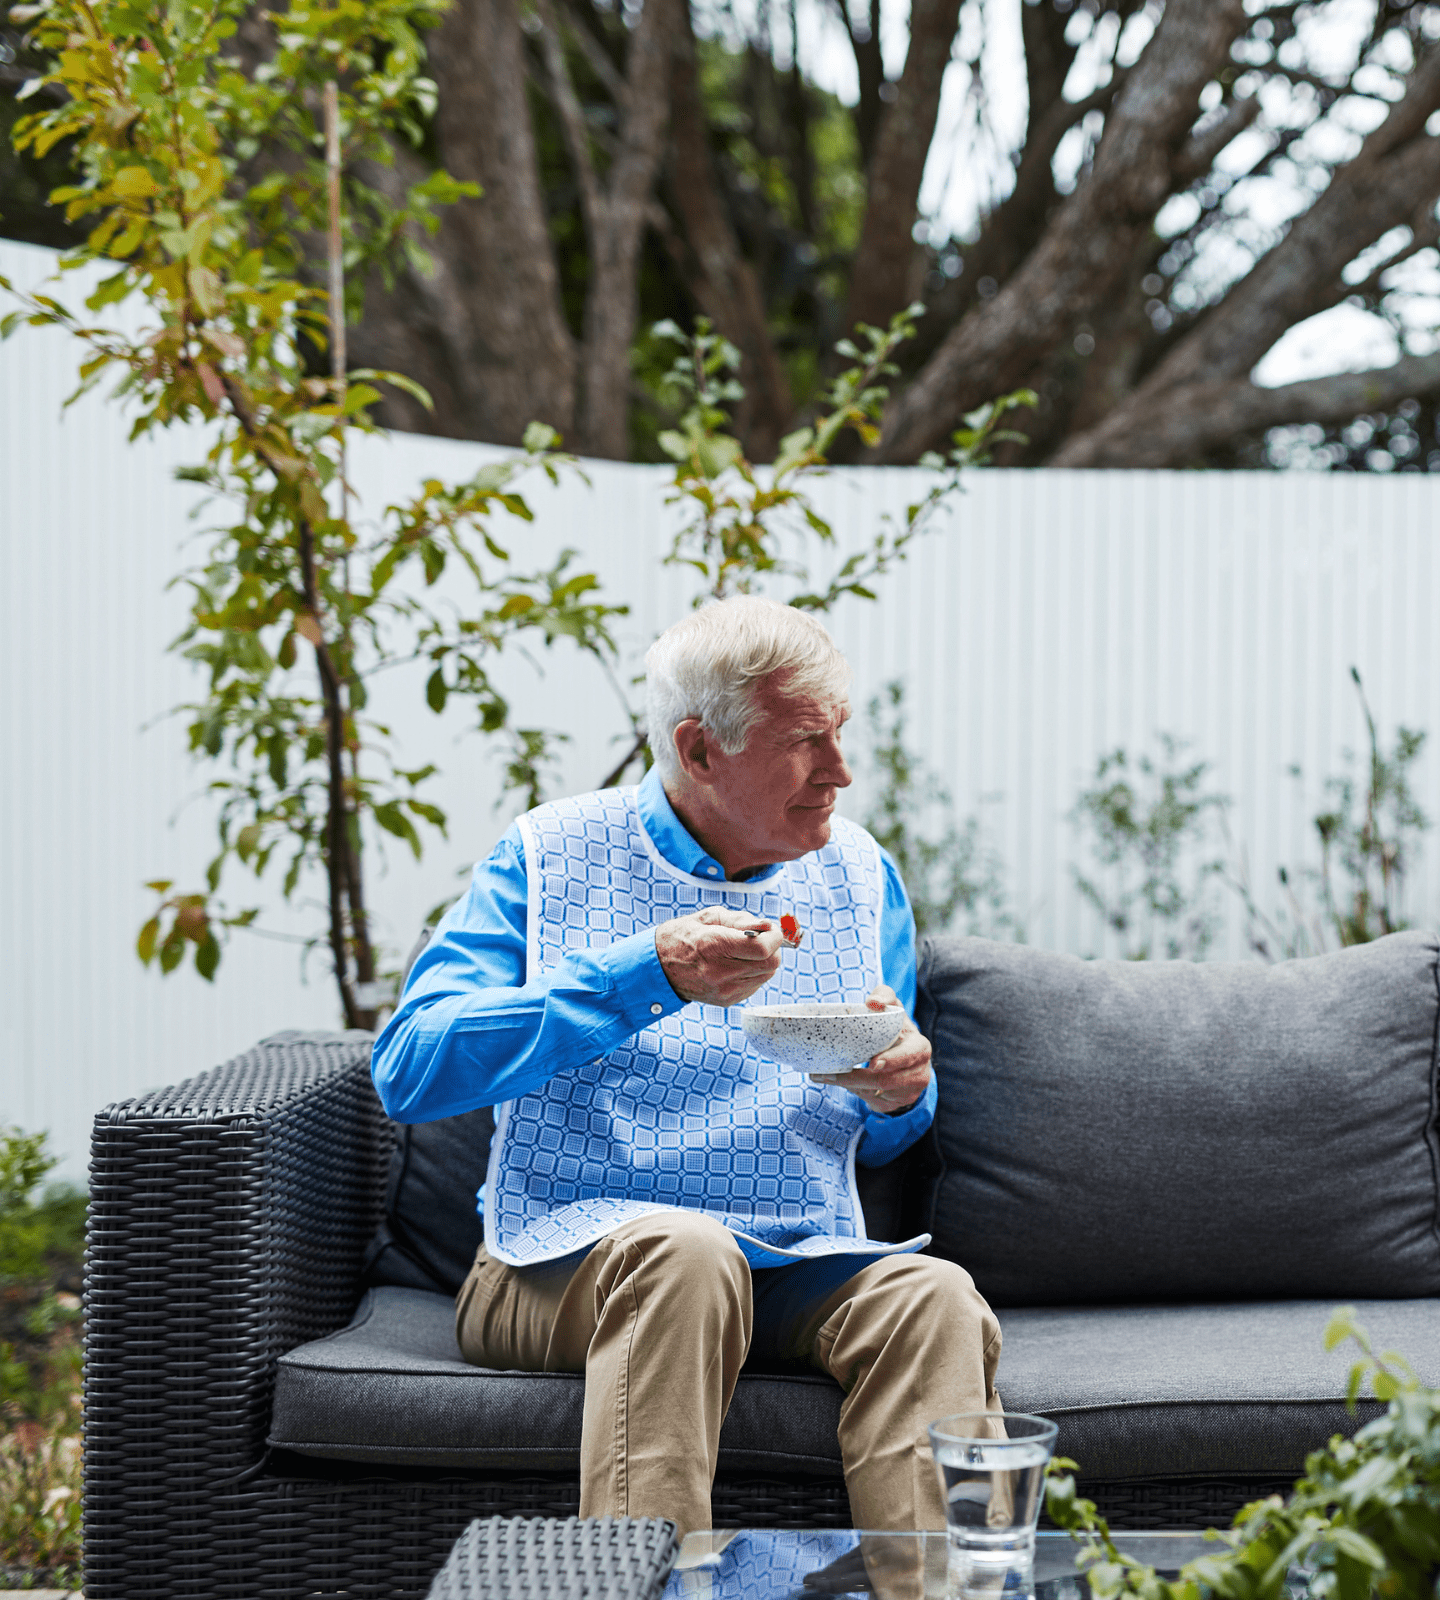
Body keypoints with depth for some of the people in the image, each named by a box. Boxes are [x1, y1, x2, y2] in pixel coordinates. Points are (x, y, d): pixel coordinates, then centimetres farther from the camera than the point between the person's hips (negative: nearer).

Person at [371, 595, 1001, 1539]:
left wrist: (903, 1096, -3)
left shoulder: (859, 876, 14)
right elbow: (409, 1070, -12)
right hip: (567, 1257, -3)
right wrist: (646, 976, -19)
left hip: (801, 1271, 4)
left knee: (933, 1295, -28)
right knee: (684, 1248, -36)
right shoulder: (551, 857, 2)